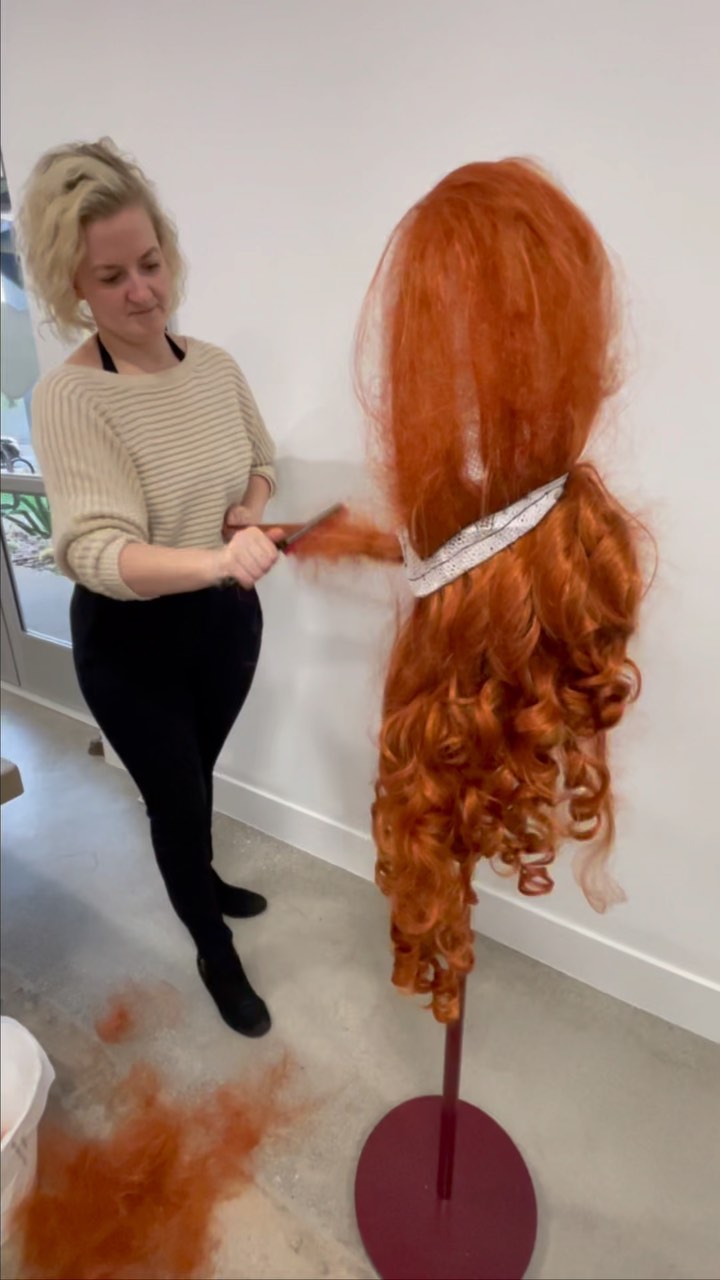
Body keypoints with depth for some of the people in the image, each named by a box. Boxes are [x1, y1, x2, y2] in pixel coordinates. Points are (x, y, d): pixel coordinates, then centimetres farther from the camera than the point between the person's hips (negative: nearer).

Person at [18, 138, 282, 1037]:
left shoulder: (215, 365, -3)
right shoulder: (68, 398, -19)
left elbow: (261, 458, 13)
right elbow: (96, 554, -28)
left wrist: (252, 510, -9)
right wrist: (217, 559, -45)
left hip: (226, 618, 6)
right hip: (131, 641, -5)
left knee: (199, 773, 27)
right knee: (174, 795, 12)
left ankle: (199, 878, 58)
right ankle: (215, 953, 39)